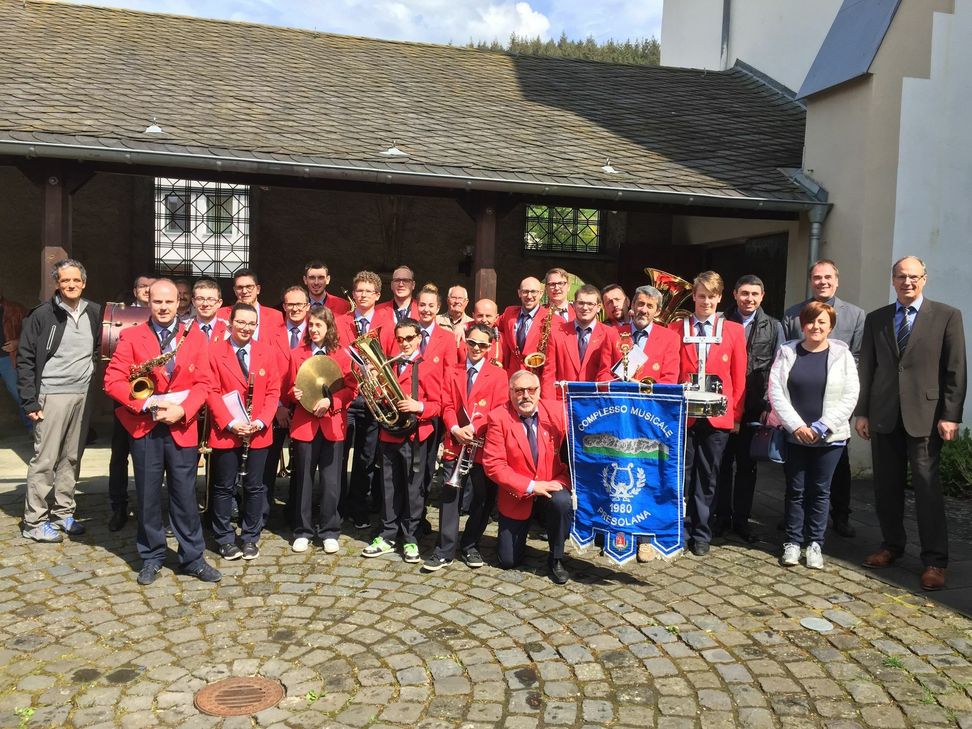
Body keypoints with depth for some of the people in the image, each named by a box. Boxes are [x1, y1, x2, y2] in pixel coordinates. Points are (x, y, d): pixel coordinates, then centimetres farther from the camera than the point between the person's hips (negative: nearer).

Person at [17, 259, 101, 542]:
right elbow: (25, 360, -7)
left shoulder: (95, 313, 6)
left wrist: (92, 365, 6)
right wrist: (30, 402, -10)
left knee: (72, 458, 11)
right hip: (52, 396, -5)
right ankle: (34, 522, 8)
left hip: (82, 395, 5)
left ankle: (63, 513, 22)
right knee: (45, 460, -2)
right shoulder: (42, 315, -7)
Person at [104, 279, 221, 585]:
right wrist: (147, 404, -16)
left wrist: (182, 410, -14)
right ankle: (151, 558, 23)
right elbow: (113, 380, -5)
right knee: (148, 496, 9)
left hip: (182, 428, 0)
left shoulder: (196, 337, 5)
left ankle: (193, 558, 16)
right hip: (144, 428, 0)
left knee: (185, 496, 5)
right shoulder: (131, 336, 1)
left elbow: (204, 382, 0)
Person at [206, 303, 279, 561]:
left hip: (258, 433, 2)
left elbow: (273, 391, 2)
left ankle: (251, 538, 21)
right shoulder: (215, 352, -3)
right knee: (225, 488, 7)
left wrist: (261, 421, -10)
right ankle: (225, 539, 19)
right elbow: (212, 391, -7)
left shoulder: (267, 352, 4)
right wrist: (230, 423, -16)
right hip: (225, 432, -2)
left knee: (254, 487, 9)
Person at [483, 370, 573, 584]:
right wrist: (530, 486, -22)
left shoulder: (557, 411, -8)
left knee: (563, 502, -34)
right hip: (517, 493, -1)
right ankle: (522, 528, 37)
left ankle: (556, 559, -8)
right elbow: (493, 464, -17)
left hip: (551, 485, 1)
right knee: (508, 561, 3)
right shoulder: (498, 418, -14)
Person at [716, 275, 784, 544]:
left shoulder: (773, 327, 7)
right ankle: (721, 517, 18)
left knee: (747, 465, 9)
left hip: (754, 408, 1)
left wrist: (769, 405, -4)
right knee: (722, 463, 6)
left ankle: (741, 519, 19)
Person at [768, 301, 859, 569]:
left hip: (829, 437, 0)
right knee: (795, 490, 8)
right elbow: (776, 391, -3)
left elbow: (850, 396, -5)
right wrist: (796, 425, -11)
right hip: (794, 435, 1)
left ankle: (815, 543, 17)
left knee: (820, 491, 7)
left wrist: (822, 427, -12)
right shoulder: (787, 352, 2)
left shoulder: (842, 354, 0)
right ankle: (793, 542, 17)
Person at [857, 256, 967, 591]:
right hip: (884, 415, 4)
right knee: (886, 486, 10)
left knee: (927, 488, -3)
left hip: (925, 416, -3)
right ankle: (891, 545, 25)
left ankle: (935, 561, 5)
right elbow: (867, 368, 11)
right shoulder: (875, 319, 11)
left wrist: (951, 416, -8)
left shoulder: (947, 316, 2)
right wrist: (862, 412, 6)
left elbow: (956, 371, -2)